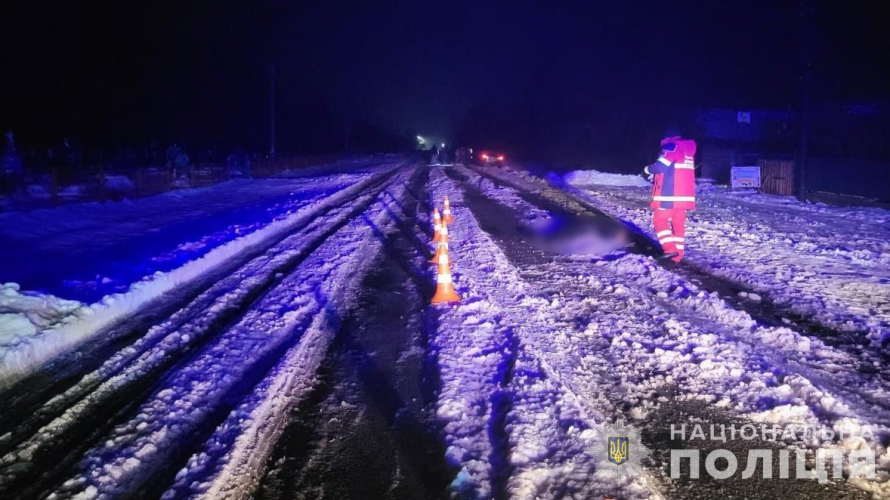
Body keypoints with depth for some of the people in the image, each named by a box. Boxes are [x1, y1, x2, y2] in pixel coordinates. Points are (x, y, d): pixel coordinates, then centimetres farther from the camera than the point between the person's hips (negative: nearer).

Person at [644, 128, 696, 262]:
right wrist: (657, 175, 22)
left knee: (659, 219, -1)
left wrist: (648, 169, 2)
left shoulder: (672, 147, -7)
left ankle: (670, 249, -13)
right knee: (678, 224, 9)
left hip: (670, 194, -8)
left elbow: (660, 166, -17)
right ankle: (677, 255, 9)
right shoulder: (688, 151, 20)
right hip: (684, 194, 8)